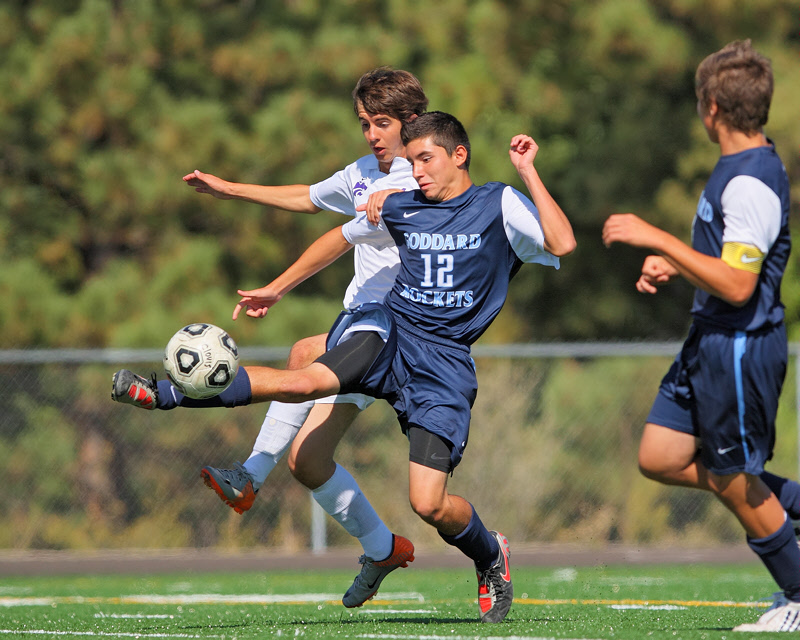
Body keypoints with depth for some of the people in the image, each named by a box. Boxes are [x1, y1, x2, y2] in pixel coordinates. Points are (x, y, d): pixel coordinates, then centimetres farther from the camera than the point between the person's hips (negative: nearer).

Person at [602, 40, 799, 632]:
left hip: (741, 348, -10)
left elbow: (737, 285, -27)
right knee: (659, 459, 9)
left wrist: (658, 239, -25)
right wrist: (672, 266, 13)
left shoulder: (751, 183, -22)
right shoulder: (743, 167, 11)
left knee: (733, 482, 1)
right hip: (710, 341, 10)